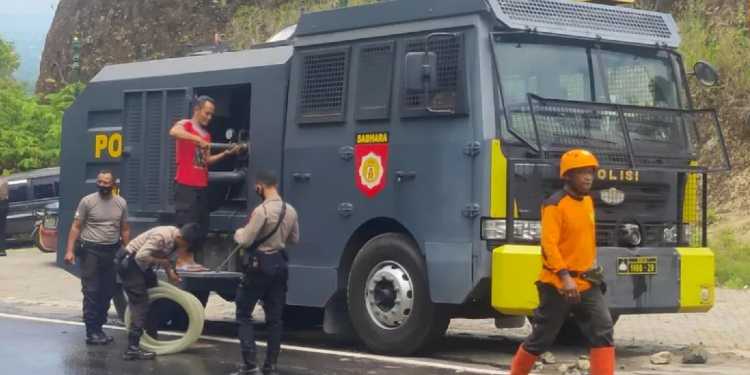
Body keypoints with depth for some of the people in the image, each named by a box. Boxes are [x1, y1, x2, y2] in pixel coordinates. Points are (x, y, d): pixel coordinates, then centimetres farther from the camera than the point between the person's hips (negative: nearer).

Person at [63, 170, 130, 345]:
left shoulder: (121, 203, 6)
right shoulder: (87, 201, -6)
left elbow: (125, 230, 12)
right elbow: (76, 227, -6)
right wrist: (70, 250, -15)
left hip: (111, 252, 5)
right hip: (90, 251, -5)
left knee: (107, 293, 9)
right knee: (91, 293, -6)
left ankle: (99, 328, 19)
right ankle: (91, 332, -5)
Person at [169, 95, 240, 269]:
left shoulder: (206, 135, 18)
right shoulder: (185, 125, -4)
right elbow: (173, 132, -28)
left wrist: (226, 153, 7)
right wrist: (199, 140, -32)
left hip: (202, 186, 7)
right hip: (186, 185, -7)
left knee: (200, 226, 6)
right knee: (186, 224, -8)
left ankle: (190, 260, 10)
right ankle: (182, 260, -5)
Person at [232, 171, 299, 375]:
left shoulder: (261, 210, -19)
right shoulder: (290, 210, 4)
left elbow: (246, 240, -16)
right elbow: (294, 239, 16)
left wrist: (238, 232, 4)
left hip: (259, 265, -6)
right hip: (279, 264, 7)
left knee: (244, 314, 3)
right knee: (274, 317, 10)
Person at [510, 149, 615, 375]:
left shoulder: (587, 201, 11)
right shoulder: (555, 205, -14)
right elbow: (549, 244, -22)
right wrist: (565, 276, -31)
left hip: (586, 284, 6)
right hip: (558, 285, -6)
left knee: (603, 332, -9)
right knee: (541, 338, 5)